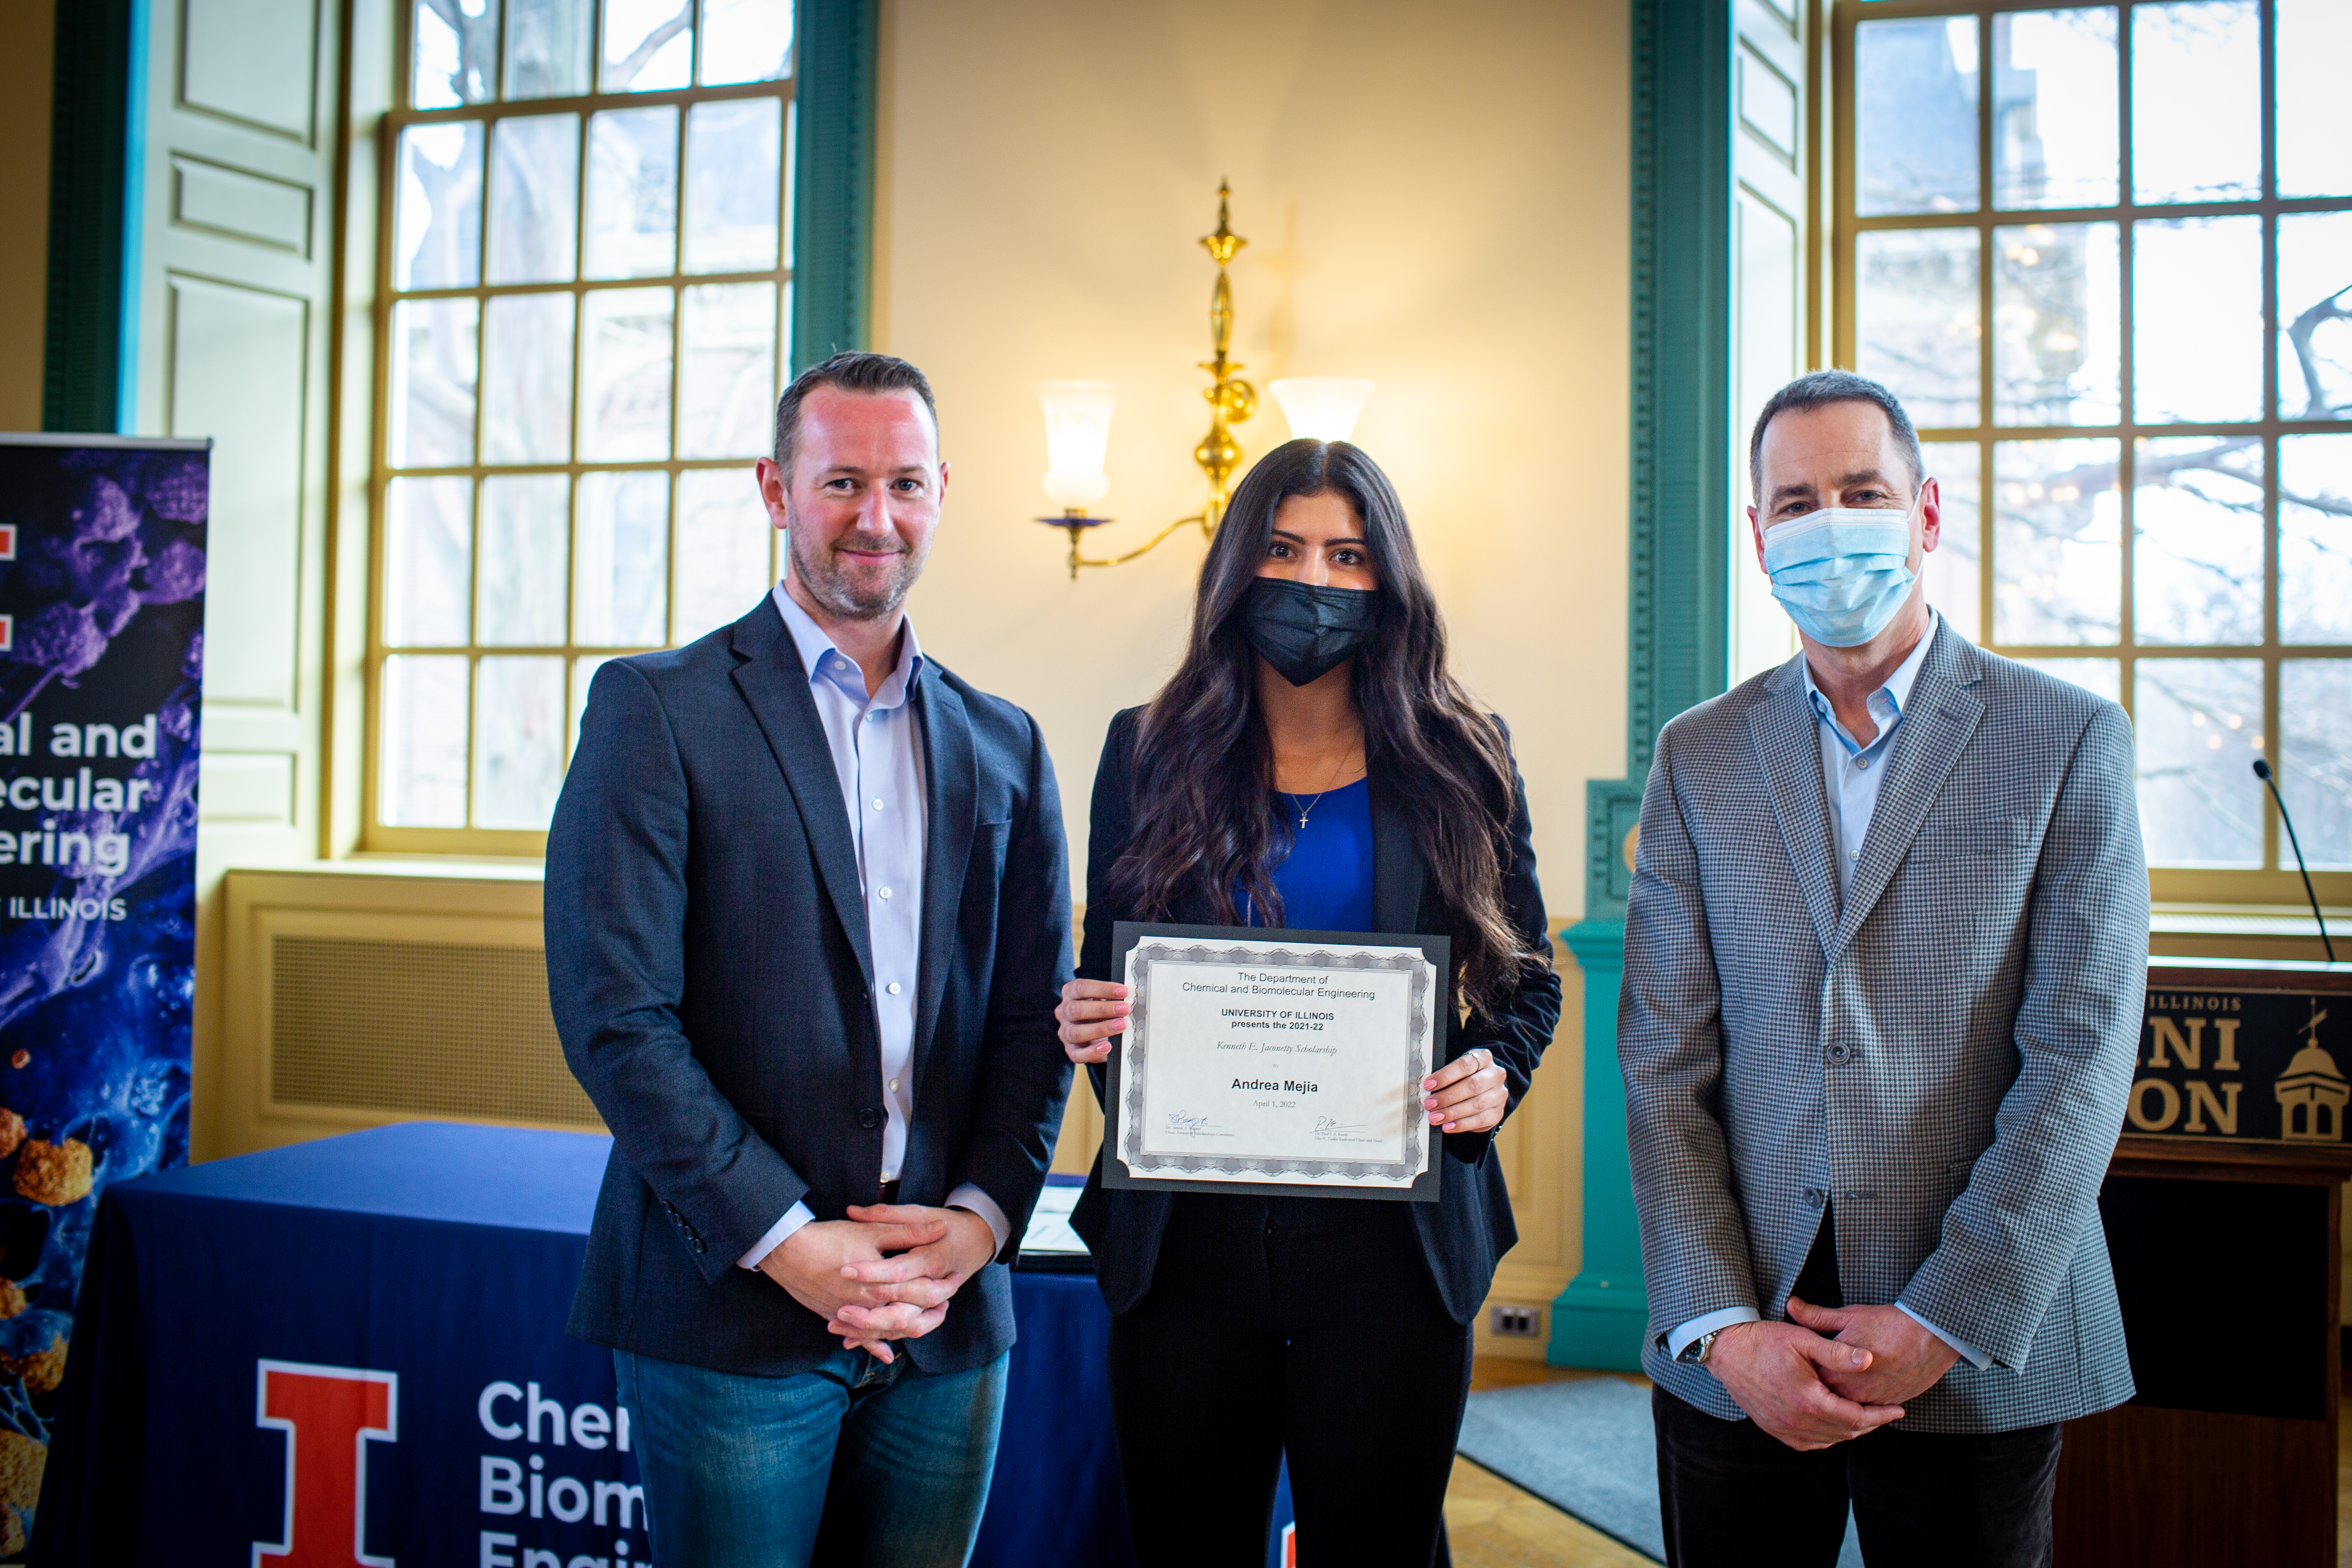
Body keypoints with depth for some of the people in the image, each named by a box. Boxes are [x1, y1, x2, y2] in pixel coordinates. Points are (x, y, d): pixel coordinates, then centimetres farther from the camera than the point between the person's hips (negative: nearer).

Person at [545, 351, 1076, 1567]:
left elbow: (1033, 1018, 10)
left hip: (948, 1321, 4)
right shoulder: (656, 711, -3)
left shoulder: (1002, 745, 11)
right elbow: (612, 1012, -10)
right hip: (730, 1303, -4)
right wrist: (784, 1240, -13)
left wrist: (983, 1216, -5)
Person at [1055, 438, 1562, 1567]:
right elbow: (1100, 980, 11)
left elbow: (1525, 976, 10)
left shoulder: (1458, 762, 3)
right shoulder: (1149, 753, 6)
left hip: (1392, 1236, -1)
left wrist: (1494, 1070, -11)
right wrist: (1091, 1024, -11)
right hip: (1185, 1234, 1)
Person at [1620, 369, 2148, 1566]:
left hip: (1977, 1358, -1)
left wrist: (1937, 1325, -12)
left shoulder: (2068, 740, 0)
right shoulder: (1699, 758, 6)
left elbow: (2079, 1060, -7)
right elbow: (1664, 1063, 0)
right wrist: (1724, 1328, -9)